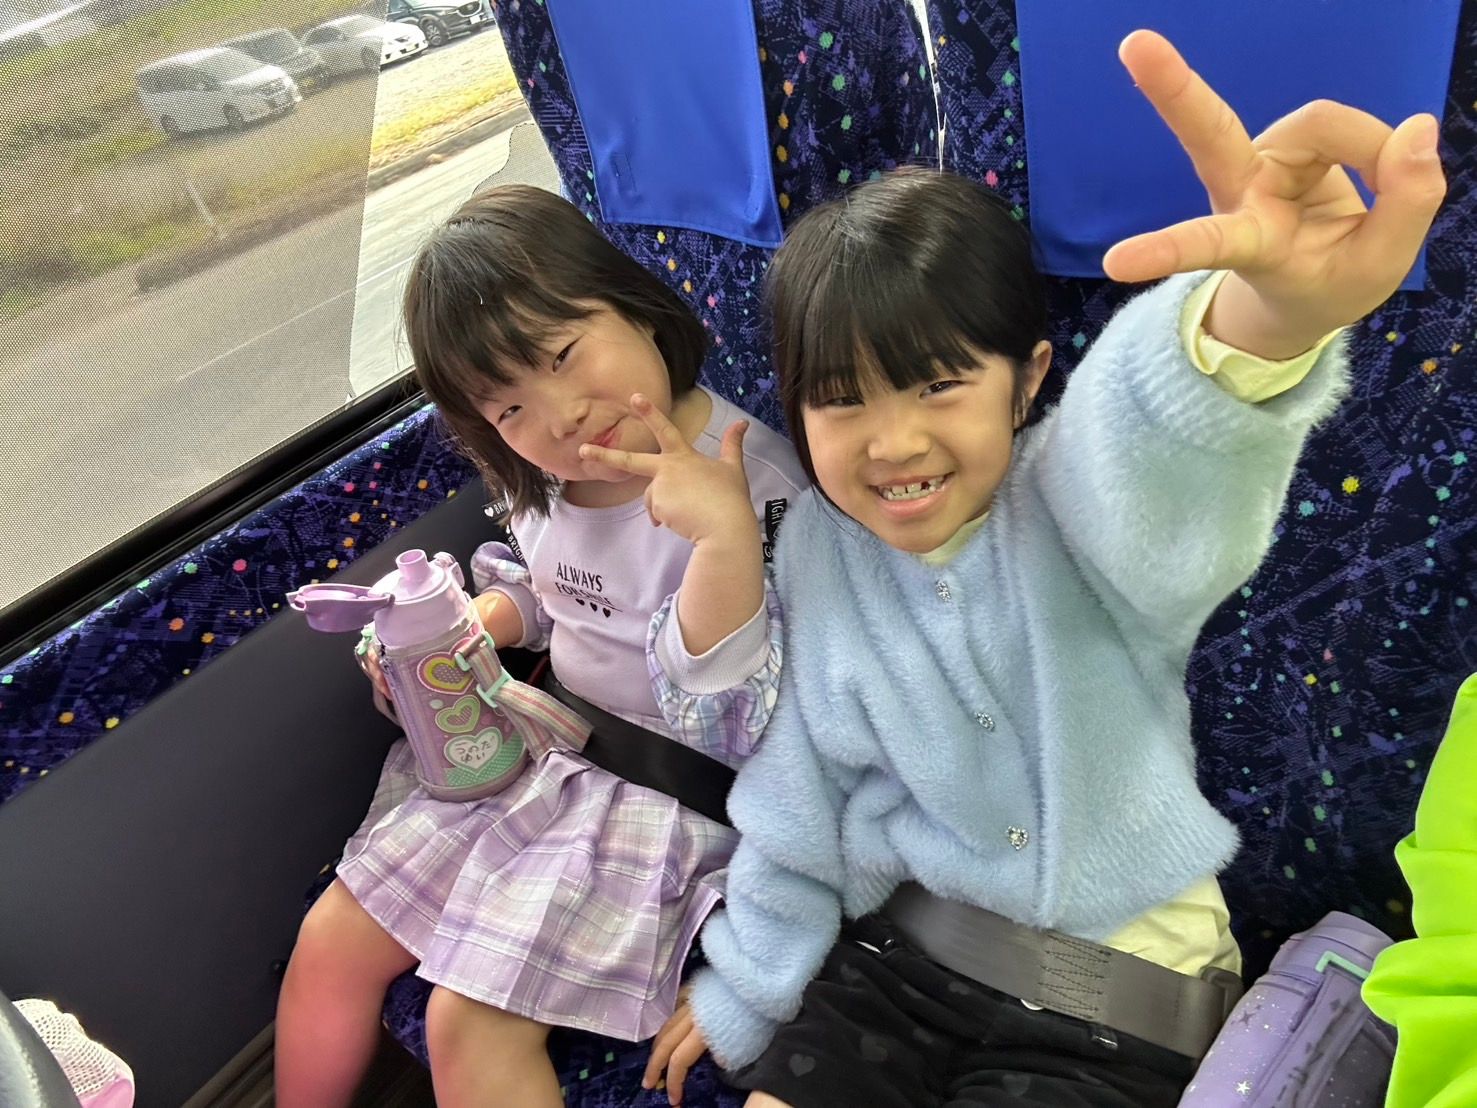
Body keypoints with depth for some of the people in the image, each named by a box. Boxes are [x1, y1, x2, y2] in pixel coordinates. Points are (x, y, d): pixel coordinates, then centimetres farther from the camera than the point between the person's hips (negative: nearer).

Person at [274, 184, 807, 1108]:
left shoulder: (756, 483, -25)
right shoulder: (544, 476, -3)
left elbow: (729, 724, -29)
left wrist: (725, 530, -42)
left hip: (660, 785, -7)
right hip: (530, 744, 7)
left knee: (472, 1025, -10)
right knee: (332, 945, 11)